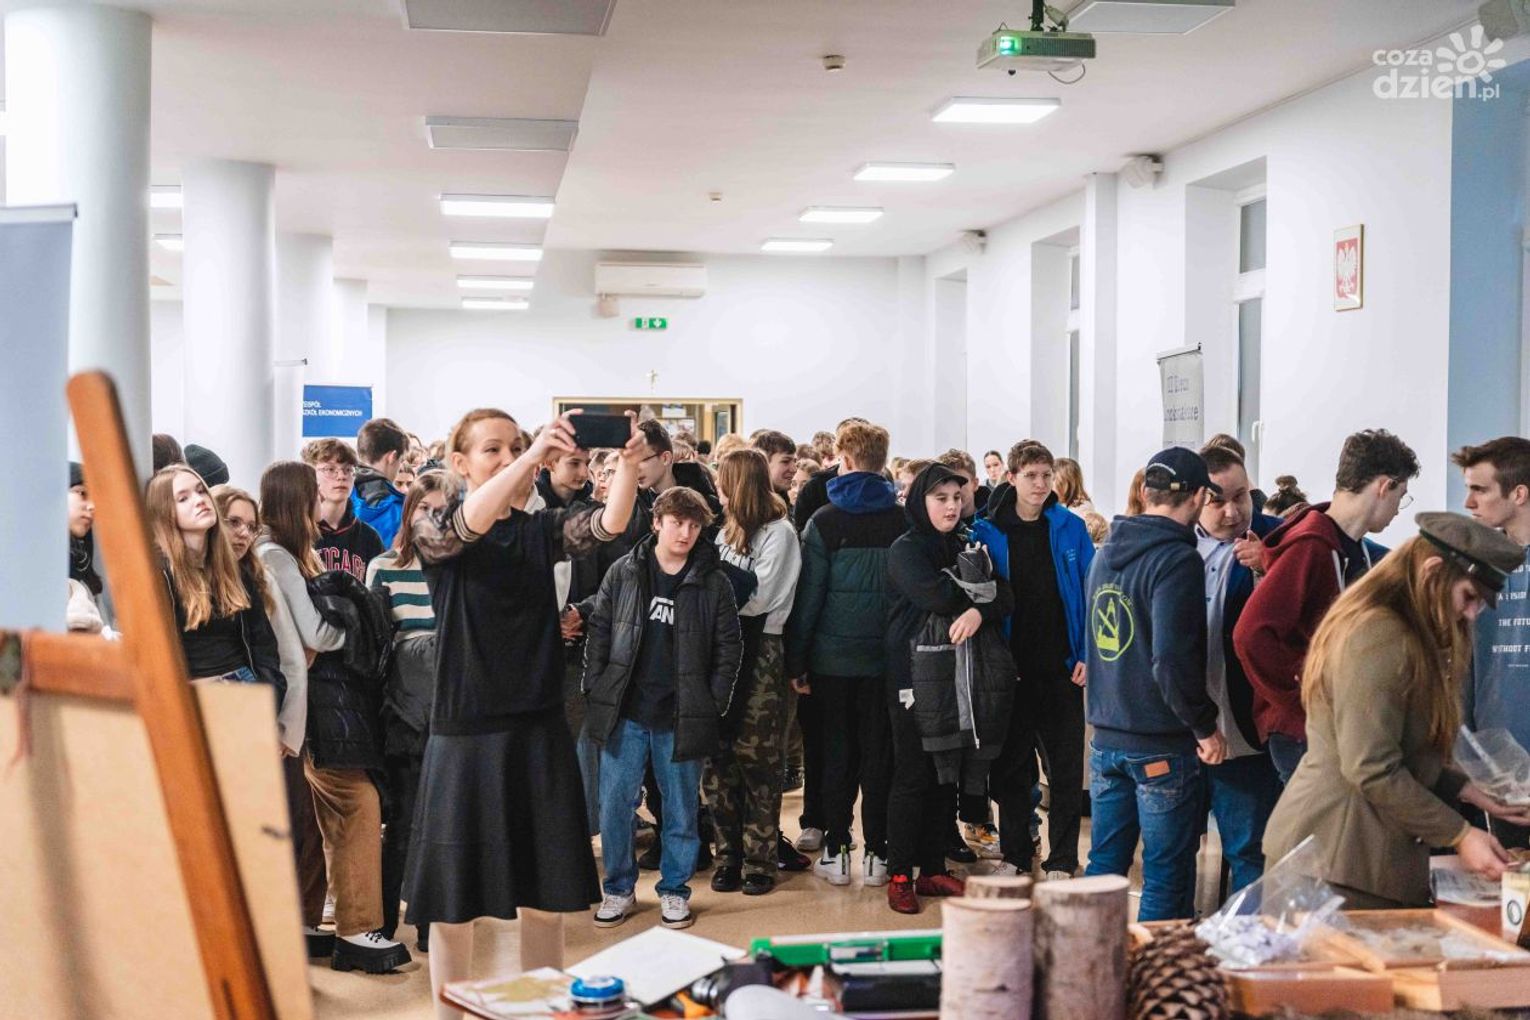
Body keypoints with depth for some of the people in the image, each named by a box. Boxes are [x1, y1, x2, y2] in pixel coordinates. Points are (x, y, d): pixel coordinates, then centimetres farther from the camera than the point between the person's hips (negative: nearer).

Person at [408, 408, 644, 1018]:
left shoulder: (541, 530, 7)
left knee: (544, 894, 9)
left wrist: (629, 465, -33)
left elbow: (609, 524, -12)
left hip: (539, 729, 3)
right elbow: (468, 525, -26)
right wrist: (536, 455, -40)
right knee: (453, 897, 4)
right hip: (464, 733, -3)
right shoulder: (436, 533, -2)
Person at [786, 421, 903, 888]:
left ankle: (835, 850, 11)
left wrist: (796, 660, -3)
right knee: (878, 755, 8)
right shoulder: (902, 521, -2)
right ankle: (876, 853, 10)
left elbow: (808, 596, -7)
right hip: (886, 657, 1)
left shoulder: (825, 521, -7)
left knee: (836, 753, 8)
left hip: (833, 656, -1)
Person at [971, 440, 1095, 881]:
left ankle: (1061, 861, 13)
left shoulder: (1070, 527, 0)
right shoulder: (987, 532, -1)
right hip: (1012, 670, 0)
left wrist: (1087, 655, -6)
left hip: (1062, 669, 0)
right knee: (1012, 767, 9)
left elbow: (1090, 593, 1)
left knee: (1066, 769, 4)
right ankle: (1015, 856, 21)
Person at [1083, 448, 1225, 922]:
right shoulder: (1178, 560, -17)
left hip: (1105, 737, 7)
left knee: (1104, 864, 16)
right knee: (1167, 876, 3)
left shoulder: (1106, 553, 8)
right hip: (1163, 746, -7)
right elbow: (1173, 661, -24)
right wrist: (1206, 726, -14)